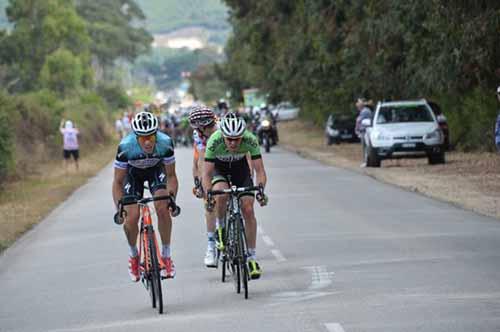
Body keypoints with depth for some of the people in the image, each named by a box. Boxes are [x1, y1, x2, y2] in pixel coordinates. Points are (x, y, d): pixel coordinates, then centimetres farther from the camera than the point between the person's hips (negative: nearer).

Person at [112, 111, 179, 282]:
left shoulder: (165, 143, -34)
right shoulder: (126, 147, -37)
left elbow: (171, 175, -20)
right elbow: (118, 182, -24)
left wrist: (172, 197, -35)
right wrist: (119, 208, -35)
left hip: (156, 169, 0)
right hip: (133, 172, 0)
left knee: (162, 208, -22)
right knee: (131, 217, -14)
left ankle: (166, 256, -7)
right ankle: (134, 255, 15)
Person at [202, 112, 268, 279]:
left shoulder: (250, 140, -33)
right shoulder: (214, 141, -35)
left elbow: (260, 170, -30)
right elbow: (207, 173, -32)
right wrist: (207, 194, -48)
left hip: (241, 169, 1)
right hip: (219, 170, -1)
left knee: (248, 209, -12)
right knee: (221, 194, -33)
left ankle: (252, 257, -5)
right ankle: (220, 227, -4)